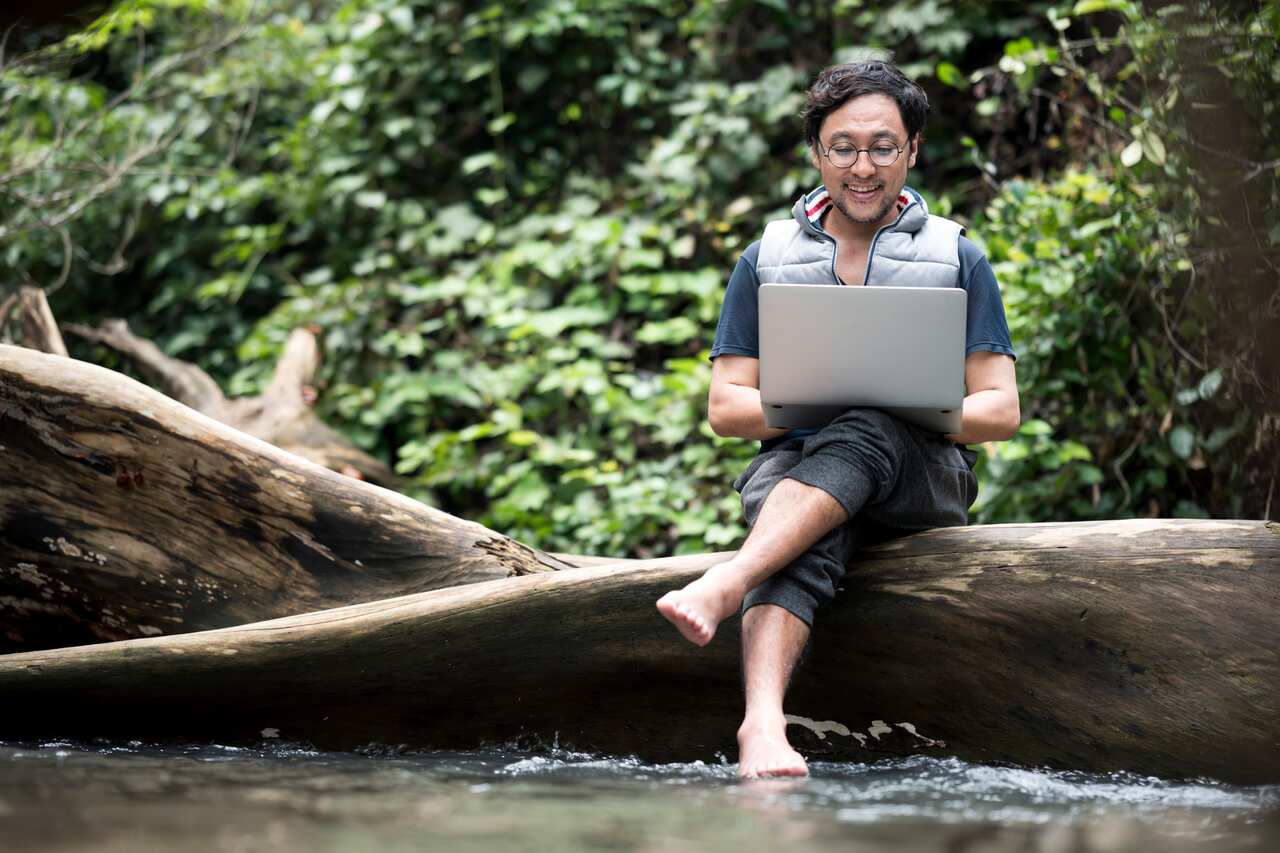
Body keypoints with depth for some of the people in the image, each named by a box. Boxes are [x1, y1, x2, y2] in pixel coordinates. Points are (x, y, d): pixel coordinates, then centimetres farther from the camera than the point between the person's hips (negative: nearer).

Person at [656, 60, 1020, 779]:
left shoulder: (957, 259, 12)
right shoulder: (767, 260, 15)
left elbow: (1000, 411, 5)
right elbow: (726, 408, 9)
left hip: (923, 473, 0)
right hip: (794, 462, 1)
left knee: (866, 436, -38)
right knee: (806, 544, -38)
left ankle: (726, 583, -55)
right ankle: (763, 723, -60)